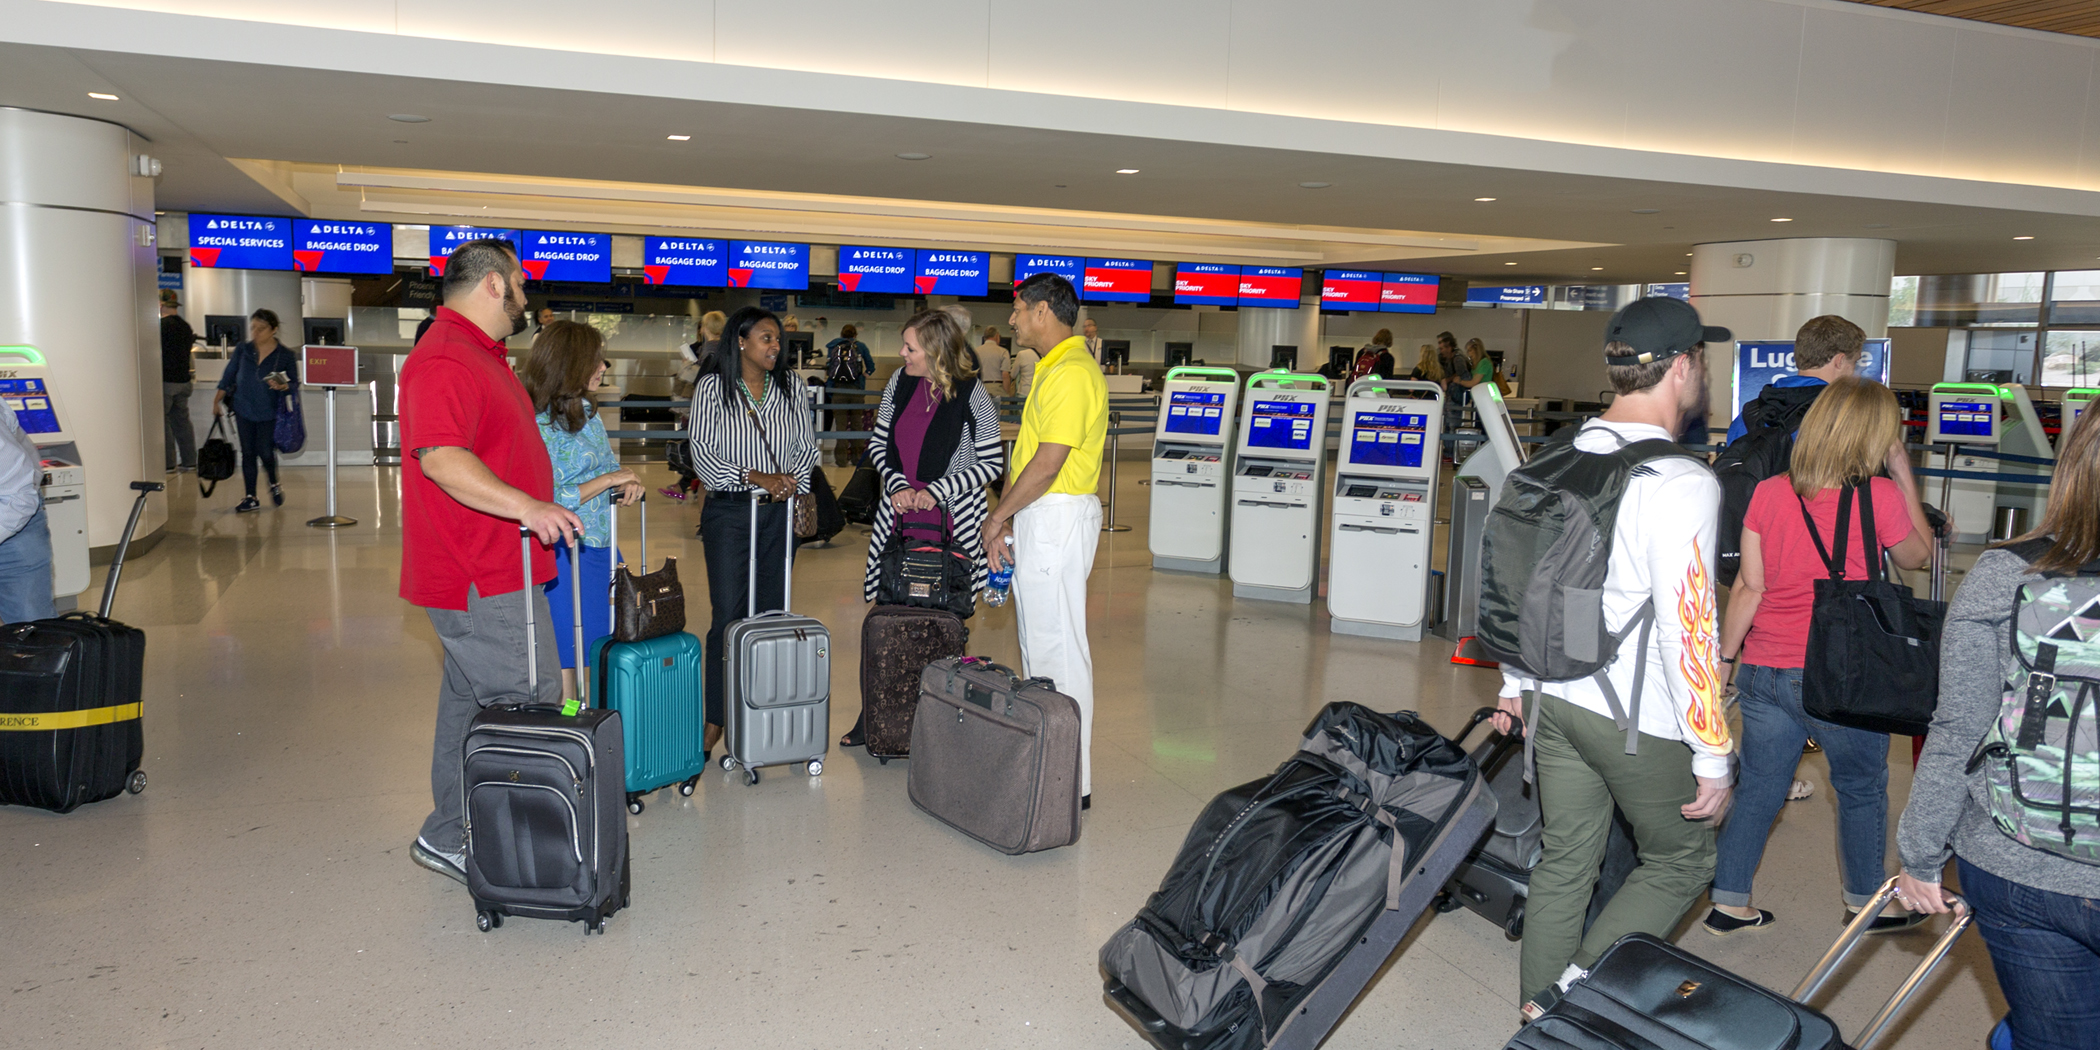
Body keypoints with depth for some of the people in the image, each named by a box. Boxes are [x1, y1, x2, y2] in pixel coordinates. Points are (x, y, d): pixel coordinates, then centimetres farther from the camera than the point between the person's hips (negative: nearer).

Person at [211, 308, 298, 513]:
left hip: (269, 412, -3)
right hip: (244, 409, 3)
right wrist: (217, 400, 6)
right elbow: (228, 377, 9)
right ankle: (251, 498, 12)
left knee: (265, 452, -6)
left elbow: (294, 384, -2)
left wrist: (282, 386, -23)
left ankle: (274, 485, 25)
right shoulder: (242, 350, 3)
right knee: (248, 453, 4)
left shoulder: (285, 355, -4)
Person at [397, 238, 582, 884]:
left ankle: (453, 837, 28)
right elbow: (441, 459, -31)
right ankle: (446, 837, 4)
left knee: (471, 703, 17)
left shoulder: (480, 353, 18)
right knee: (533, 705, -8)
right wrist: (526, 505, -39)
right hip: (480, 580, -11)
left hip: (492, 571, 11)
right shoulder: (444, 360, -18)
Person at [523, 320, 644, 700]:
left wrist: (626, 482, -1)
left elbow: (609, 466, 22)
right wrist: (607, 480, -15)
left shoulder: (586, 411, 12)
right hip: (564, 555, -8)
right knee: (564, 662, 0)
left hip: (601, 547, 8)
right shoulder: (538, 424, -14)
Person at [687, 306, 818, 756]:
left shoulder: (791, 386, 10)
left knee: (775, 613, 6)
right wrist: (756, 477, -16)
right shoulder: (712, 387, 0)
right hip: (729, 511, -3)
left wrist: (791, 478, -9)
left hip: (779, 512, 3)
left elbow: (807, 444, 10)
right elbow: (703, 453, -7)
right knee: (729, 616, -6)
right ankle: (717, 716, 3)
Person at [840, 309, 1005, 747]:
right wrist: (896, 484, -4)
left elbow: (992, 463, -7)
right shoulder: (900, 382, 4)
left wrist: (936, 491, -14)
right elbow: (878, 443, 13)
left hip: (950, 523, -4)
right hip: (899, 517, 4)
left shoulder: (973, 396, -11)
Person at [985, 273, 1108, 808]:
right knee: (1035, 640, 15)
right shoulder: (1051, 369, 17)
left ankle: (1071, 784, 2)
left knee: (1057, 646, -6)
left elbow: (1048, 463, -21)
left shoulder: (1071, 373, -17)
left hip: (1059, 518, -11)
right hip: (1037, 517, 11)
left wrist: (998, 515, -10)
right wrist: (1006, 520, 12)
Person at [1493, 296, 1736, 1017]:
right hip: (1641, 720, -6)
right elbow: (1687, 630, -22)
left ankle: (1539, 1011, 29)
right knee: (1680, 864, 16)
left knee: (1563, 863, 18)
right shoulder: (1683, 485, -20)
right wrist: (1713, 757, -13)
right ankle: (1574, 989, 7)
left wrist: (1516, 683, 21)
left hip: (1556, 700, 6)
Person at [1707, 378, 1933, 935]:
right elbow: (1917, 555, 10)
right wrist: (1904, 474, 12)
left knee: (1758, 786, 15)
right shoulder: (1880, 496, -11)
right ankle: (1866, 901, 35)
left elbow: (1748, 587, 0)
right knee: (1862, 788, 19)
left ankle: (1728, 901, 21)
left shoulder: (1768, 493, -2)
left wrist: (1725, 657, 9)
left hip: (1763, 671, 3)